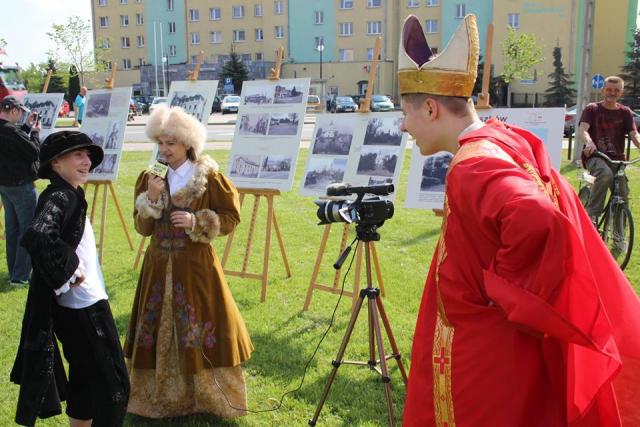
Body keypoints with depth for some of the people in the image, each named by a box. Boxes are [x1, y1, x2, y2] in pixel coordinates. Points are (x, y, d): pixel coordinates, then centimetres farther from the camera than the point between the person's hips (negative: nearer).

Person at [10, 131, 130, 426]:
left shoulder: (68, 195, 10)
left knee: (86, 380, 20)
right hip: (85, 305, -9)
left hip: (79, 304, 9)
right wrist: (69, 272, -25)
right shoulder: (60, 196, -19)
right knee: (112, 385, 0)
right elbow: (37, 236, -37)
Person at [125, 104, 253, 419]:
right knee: (158, 332, 11)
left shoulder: (209, 177, -7)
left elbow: (231, 217, -5)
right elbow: (142, 228, 2)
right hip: (159, 266, 4)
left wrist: (196, 221, -17)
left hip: (196, 265, -4)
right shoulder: (149, 177, 5)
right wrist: (152, 198, -14)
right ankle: (161, 397, 28)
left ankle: (211, 397, 21)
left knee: (201, 330, 3)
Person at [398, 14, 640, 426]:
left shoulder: (473, 168, -27)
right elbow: (557, 208, 14)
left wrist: (501, 285, -25)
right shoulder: (509, 140, 1)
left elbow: (539, 222, -43)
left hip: (484, 358, -9)